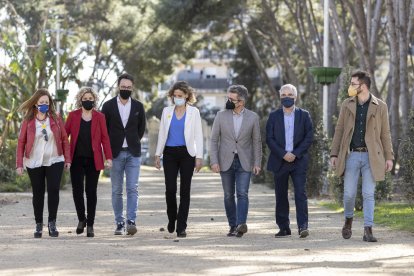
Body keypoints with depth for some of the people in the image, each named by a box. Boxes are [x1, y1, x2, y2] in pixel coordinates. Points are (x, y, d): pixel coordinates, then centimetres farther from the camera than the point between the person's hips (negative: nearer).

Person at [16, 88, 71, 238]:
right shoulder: (28, 121, -1)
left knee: (54, 190, -11)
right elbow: (21, 142, -1)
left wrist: (67, 159, 0)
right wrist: (19, 163, -4)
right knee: (38, 193, 7)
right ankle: (38, 224, 17)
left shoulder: (56, 118, 2)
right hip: (34, 163, 0)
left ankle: (52, 222, -2)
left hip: (55, 161, 0)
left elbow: (64, 139, 4)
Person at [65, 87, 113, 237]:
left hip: (93, 160, 0)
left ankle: (90, 225, 7)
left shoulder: (99, 117, 4)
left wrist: (108, 157, -7)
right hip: (77, 159, 0)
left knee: (91, 192, 0)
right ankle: (81, 219, 19)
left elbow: (105, 138, 2)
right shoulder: (73, 116, 5)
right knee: (77, 190, -3)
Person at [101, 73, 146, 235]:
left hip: (133, 153, 0)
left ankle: (131, 221, -14)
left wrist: (134, 143, 11)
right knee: (117, 190, 3)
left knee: (132, 189, -10)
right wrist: (109, 150, 5)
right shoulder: (108, 106, 2)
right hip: (115, 153, 0)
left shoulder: (138, 106, 6)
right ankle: (119, 223, 8)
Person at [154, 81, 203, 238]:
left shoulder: (193, 112, 3)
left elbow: (198, 135, 1)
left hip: (187, 154, -2)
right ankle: (172, 218, 20)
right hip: (170, 154, 2)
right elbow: (162, 134, 13)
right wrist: (158, 154, 8)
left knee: (185, 190, -2)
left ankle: (181, 227, 2)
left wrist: (199, 157, -7)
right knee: (170, 189, -6)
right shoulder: (167, 111, 9)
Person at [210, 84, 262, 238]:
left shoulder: (252, 117, -2)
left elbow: (256, 141, 3)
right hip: (226, 161, 1)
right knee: (229, 195, 4)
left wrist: (257, 163, -2)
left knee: (242, 193, -14)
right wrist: (214, 161, -8)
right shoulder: (221, 116, -1)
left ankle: (241, 224, -24)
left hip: (244, 162, -1)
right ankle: (233, 226, 11)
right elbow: (214, 140, 0)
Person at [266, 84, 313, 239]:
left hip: (299, 161, -2)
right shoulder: (274, 116, 8)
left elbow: (309, 137, 0)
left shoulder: (304, 115, 6)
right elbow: (269, 139, 1)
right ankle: (283, 227, 10)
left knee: (300, 193, -11)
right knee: (281, 196, 4)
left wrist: (296, 154, -11)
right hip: (279, 161, 2)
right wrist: (283, 154, -11)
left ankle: (303, 226, -14)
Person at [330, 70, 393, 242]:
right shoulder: (347, 105, 7)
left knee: (368, 194, -4)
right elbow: (339, 130, 9)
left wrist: (389, 157, 0)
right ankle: (348, 220, 28)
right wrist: (334, 154, 3)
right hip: (351, 155, 2)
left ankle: (368, 230, -3)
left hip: (371, 157, -2)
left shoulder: (380, 107, 2)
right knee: (349, 194, 1)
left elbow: (385, 133, 4)